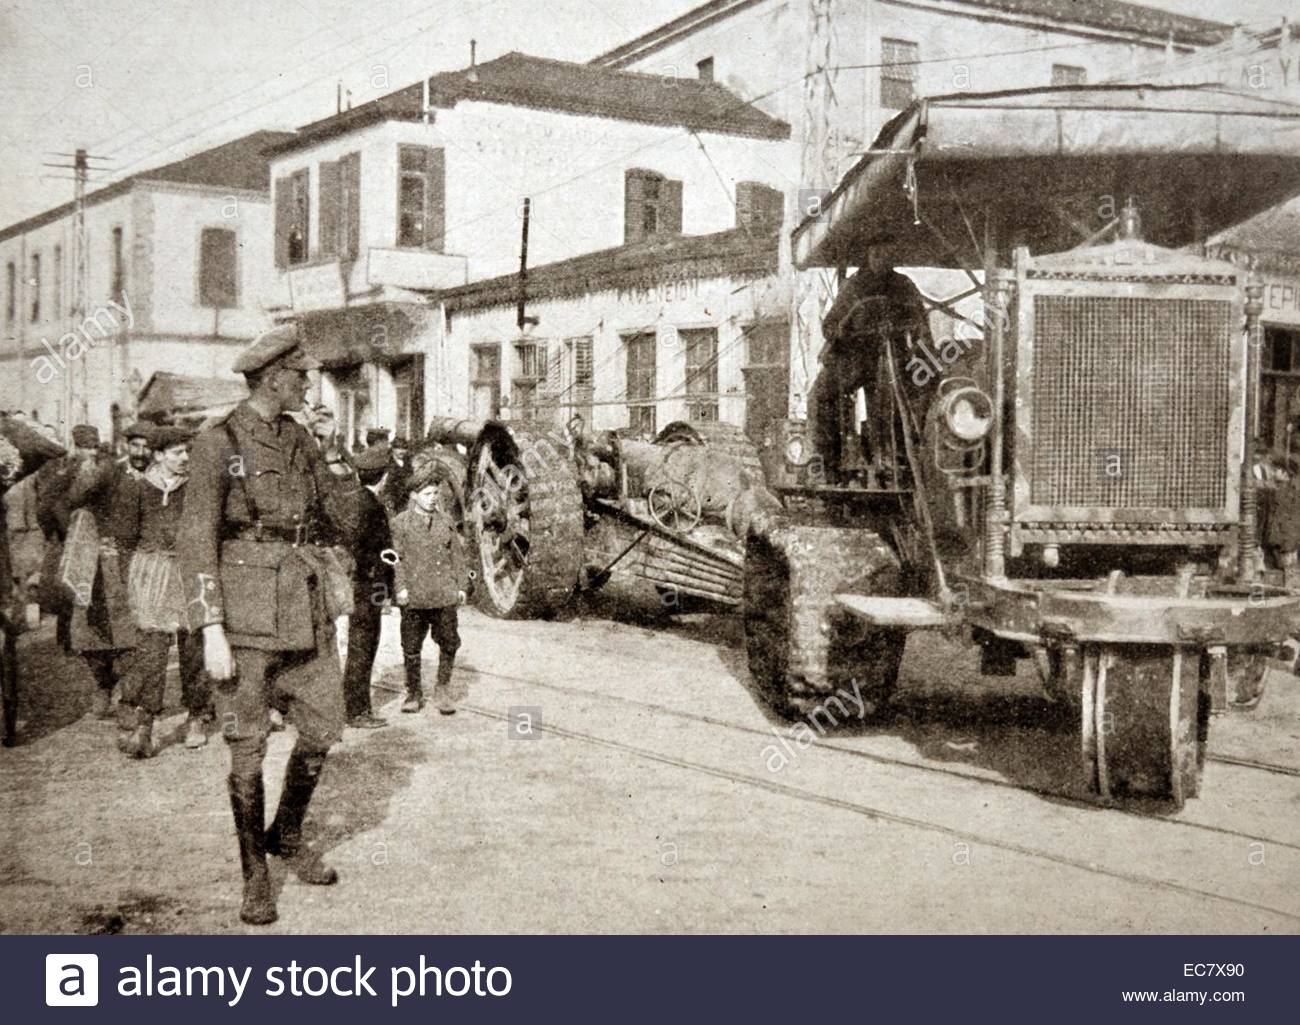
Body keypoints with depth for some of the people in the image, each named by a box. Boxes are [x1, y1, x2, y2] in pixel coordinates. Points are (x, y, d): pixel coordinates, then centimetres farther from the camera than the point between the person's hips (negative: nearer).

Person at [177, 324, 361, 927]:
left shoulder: (301, 442, 10)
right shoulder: (218, 445, -8)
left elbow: (347, 523, 9)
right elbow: (195, 542, -12)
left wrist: (333, 454, -3)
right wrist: (211, 632, -18)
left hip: (307, 610, 6)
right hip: (248, 612, -6)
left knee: (323, 729, 12)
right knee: (247, 750, 1)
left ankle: (288, 836, 35)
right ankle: (255, 873, 17)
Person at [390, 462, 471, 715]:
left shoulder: (445, 522, 11)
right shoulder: (400, 523, 1)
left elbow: (458, 556, 14)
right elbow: (396, 558, -2)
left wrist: (462, 586, 9)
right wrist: (401, 587, -10)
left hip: (444, 596, 2)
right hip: (414, 598, -2)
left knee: (449, 643, 4)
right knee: (411, 647, 4)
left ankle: (443, 689, 19)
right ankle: (414, 693, 17)